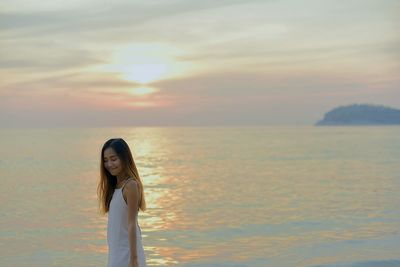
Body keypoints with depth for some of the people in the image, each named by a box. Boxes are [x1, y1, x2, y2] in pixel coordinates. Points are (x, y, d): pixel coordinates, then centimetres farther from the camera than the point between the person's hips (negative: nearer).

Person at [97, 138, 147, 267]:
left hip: (127, 251, -8)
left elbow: (132, 224, -17)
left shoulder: (130, 186, -14)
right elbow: (116, 223, 12)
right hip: (116, 252, 8)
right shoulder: (114, 186, 11)